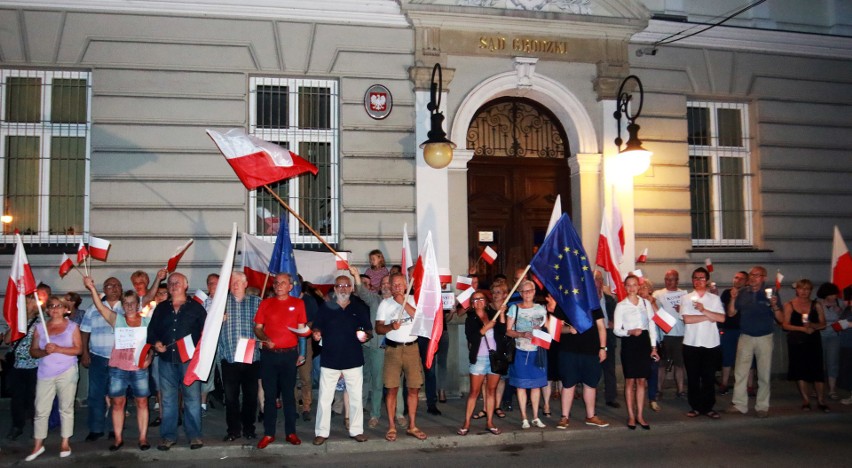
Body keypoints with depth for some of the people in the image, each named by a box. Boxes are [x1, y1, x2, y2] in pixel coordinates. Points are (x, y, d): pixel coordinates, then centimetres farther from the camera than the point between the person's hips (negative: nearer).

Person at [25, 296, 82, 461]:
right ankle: (38, 445, 13)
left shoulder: (72, 326, 1)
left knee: (66, 408, 4)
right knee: (41, 410, 2)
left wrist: (58, 349, -18)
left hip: (67, 373, -2)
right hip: (45, 374, 2)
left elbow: (78, 349, -6)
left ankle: (65, 443, 13)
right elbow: (33, 351, 6)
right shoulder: (40, 328, 8)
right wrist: (44, 352, -15)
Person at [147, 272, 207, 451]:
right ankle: (168, 436, 16)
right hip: (166, 359, 3)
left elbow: (206, 330, 2)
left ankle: (194, 435, 7)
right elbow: (151, 329, 17)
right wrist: (155, 342, -2)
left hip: (189, 359, -3)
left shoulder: (196, 307, 4)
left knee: (192, 397, -1)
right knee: (168, 399, 7)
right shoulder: (161, 308, 14)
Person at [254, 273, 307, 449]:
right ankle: (268, 433, 12)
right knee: (269, 394, 5)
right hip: (268, 354, 1)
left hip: (289, 354, -1)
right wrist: (265, 339, -11)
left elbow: (301, 329, 7)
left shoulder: (298, 303, 6)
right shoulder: (265, 303, 8)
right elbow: (257, 328, 8)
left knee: (288, 394, 4)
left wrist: (302, 331, -15)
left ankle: (291, 432, 12)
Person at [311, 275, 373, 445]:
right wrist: (316, 333, -16)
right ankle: (321, 432, 12)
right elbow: (316, 327, 5)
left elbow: (369, 330, 9)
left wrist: (366, 335, -12)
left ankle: (356, 430, 20)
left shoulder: (359, 308, 6)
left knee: (356, 397, 8)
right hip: (330, 359, -1)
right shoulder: (326, 307, 4)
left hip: (354, 360, 1)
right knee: (324, 397, 1)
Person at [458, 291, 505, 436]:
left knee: (491, 390, 6)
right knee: (474, 391, -2)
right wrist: (485, 328, -17)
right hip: (479, 358, -2)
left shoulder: (493, 314, 9)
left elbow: (502, 332, -3)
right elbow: (471, 337, -10)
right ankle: (466, 423, 2)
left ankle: (490, 422, 12)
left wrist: (502, 314, -10)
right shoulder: (470, 319, 4)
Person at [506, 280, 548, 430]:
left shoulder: (540, 309, 7)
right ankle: (524, 418, 11)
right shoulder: (514, 308, 0)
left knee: (536, 384, 7)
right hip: (521, 352, -2)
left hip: (537, 351, 2)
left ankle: (535, 417, 17)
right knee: (521, 385, 2)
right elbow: (508, 331, -2)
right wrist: (522, 334, -18)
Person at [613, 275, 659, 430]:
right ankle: (631, 416, 12)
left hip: (644, 342, 3)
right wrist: (630, 332, -21)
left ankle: (640, 415, 16)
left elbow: (652, 325, 7)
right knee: (630, 381, 3)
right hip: (629, 343, -3)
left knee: (642, 381, 7)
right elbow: (616, 329, -3)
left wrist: (654, 347, 4)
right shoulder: (621, 306, -2)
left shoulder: (646, 303, 6)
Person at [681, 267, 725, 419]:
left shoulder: (715, 298, 7)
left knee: (709, 377, 5)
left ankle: (708, 407, 14)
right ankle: (695, 407, 15)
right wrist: (708, 317, -7)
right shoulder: (686, 298, 3)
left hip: (711, 344, 1)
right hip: (691, 344, 0)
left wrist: (704, 310, -15)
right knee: (693, 377, 5)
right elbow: (687, 319, -10)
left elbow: (722, 318, -5)